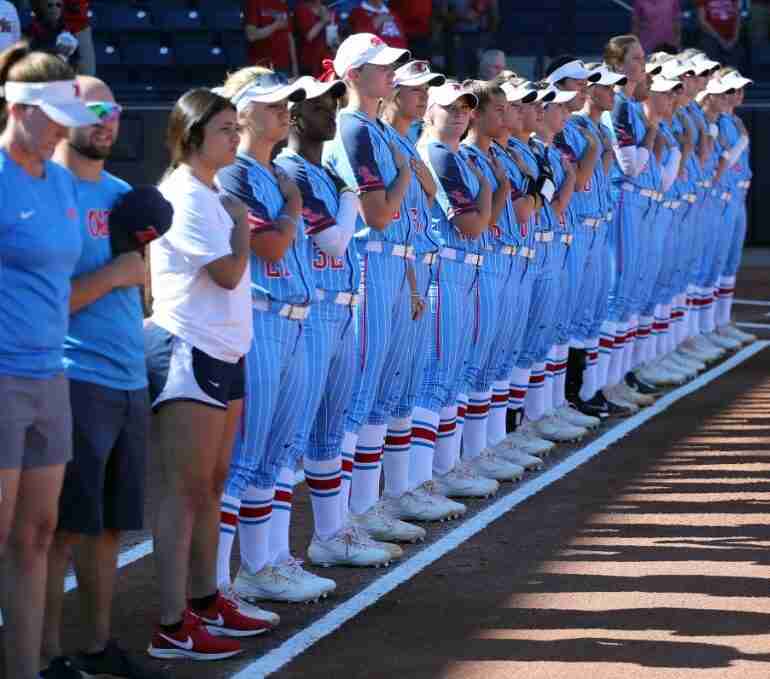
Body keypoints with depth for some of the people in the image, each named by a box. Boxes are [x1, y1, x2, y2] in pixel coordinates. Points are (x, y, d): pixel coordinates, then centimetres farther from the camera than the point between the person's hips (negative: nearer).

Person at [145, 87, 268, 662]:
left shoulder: (211, 194, 15)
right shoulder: (186, 195, -14)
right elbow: (229, 273, -17)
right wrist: (240, 221, -5)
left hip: (221, 352, 10)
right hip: (188, 351, -10)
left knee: (212, 483, 15)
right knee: (186, 490, -8)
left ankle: (205, 602, 24)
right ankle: (173, 627, -6)